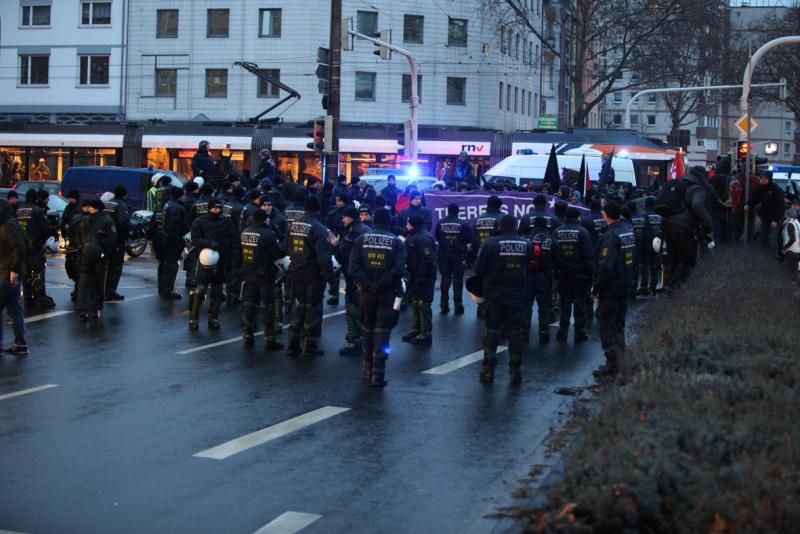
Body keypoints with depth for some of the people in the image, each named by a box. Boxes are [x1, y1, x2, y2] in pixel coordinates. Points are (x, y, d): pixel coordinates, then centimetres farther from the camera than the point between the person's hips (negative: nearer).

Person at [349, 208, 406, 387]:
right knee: (382, 332, 0)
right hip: (387, 293, -2)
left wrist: (368, 285, -11)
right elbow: (398, 269, -15)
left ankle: (368, 369, 22)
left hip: (366, 292, 2)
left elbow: (354, 267, -10)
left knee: (367, 329, 16)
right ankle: (378, 374, -5)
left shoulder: (361, 239, 2)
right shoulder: (396, 242, -2)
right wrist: (380, 285, -13)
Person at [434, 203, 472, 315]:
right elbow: (469, 239, -4)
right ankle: (458, 305, 0)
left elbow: (437, 237, 8)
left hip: (444, 254, 2)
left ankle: (444, 305, 9)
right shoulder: (463, 224, -9)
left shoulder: (440, 223, -2)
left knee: (445, 278, 9)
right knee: (458, 279, 2)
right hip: (458, 255, -2)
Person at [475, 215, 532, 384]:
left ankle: (488, 370, 6)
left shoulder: (491, 243, -11)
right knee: (515, 332, 8)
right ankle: (515, 371, 9)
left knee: (492, 331, 6)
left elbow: (479, 269, -9)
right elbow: (530, 266, 3)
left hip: (495, 294, -2)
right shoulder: (526, 244, -3)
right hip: (518, 295, 2)